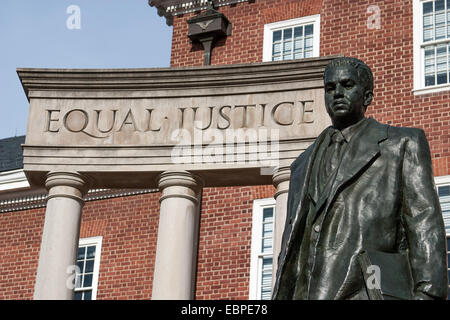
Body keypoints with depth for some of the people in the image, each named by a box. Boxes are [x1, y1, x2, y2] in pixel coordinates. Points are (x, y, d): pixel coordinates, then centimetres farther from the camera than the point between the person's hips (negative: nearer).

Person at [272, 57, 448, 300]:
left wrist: (426, 294, -11)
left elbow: (425, 226, 2)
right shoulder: (304, 165, 28)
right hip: (307, 293, 5)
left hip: (370, 292, -5)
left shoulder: (403, 144, 14)